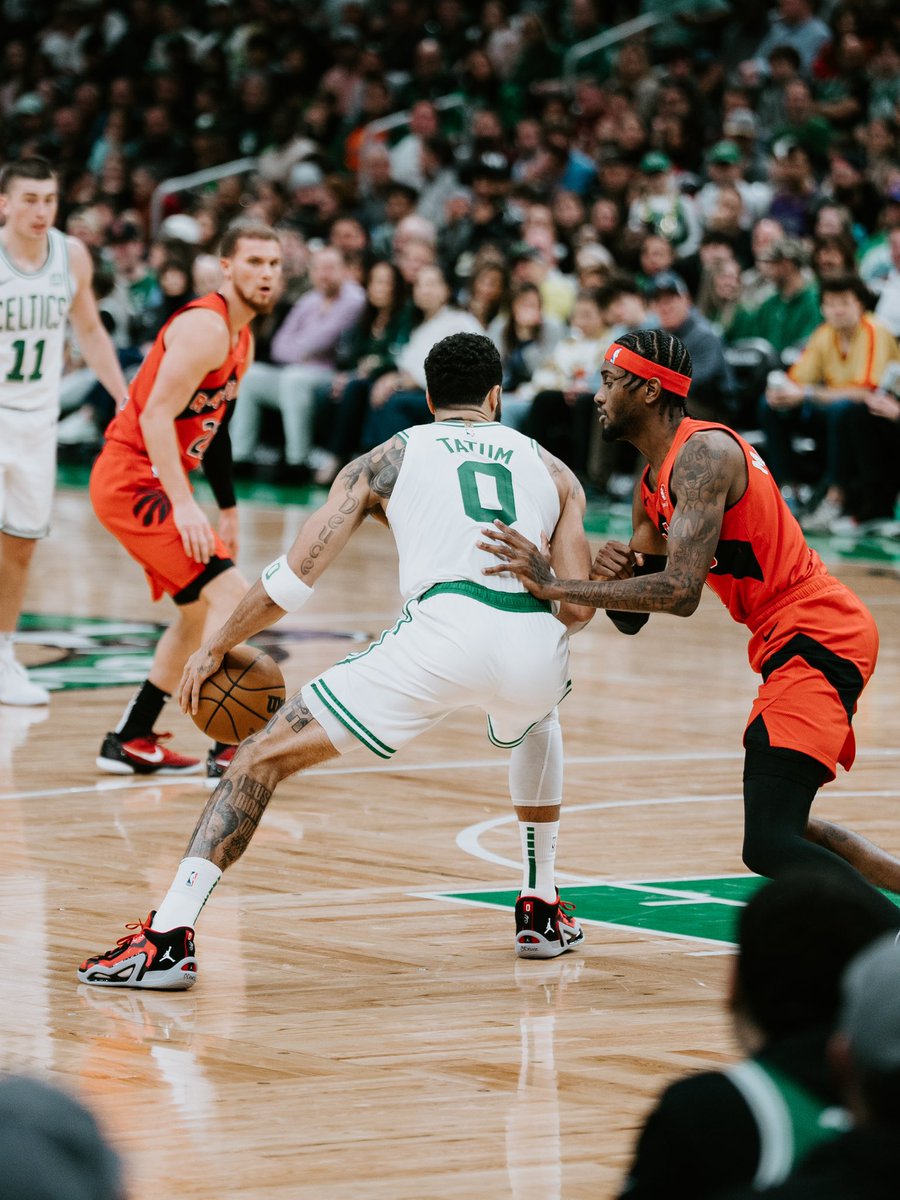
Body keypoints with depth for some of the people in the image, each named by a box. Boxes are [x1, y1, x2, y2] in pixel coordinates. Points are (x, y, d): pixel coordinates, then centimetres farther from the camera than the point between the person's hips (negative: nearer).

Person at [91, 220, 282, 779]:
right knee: (230, 592, -19)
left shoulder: (242, 338, 14)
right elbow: (155, 416, -24)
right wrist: (184, 506, -28)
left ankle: (131, 741, 25)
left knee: (200, 614, 19)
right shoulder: (206, 327, -17)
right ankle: (228, 746, -22)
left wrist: (228, 508, 25)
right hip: (132, 478, -11)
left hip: (155, 484, 11)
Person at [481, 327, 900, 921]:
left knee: (769, 844, -19)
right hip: (798, 643, 11)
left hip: (818, 638, -11)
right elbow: (632, 618, 16)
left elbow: (681, 592, -29)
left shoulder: (703, 455, -18)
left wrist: (555, 587, -26)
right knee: (779, 827, 21)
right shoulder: (653, 481, 14)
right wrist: (615, 571, -7)